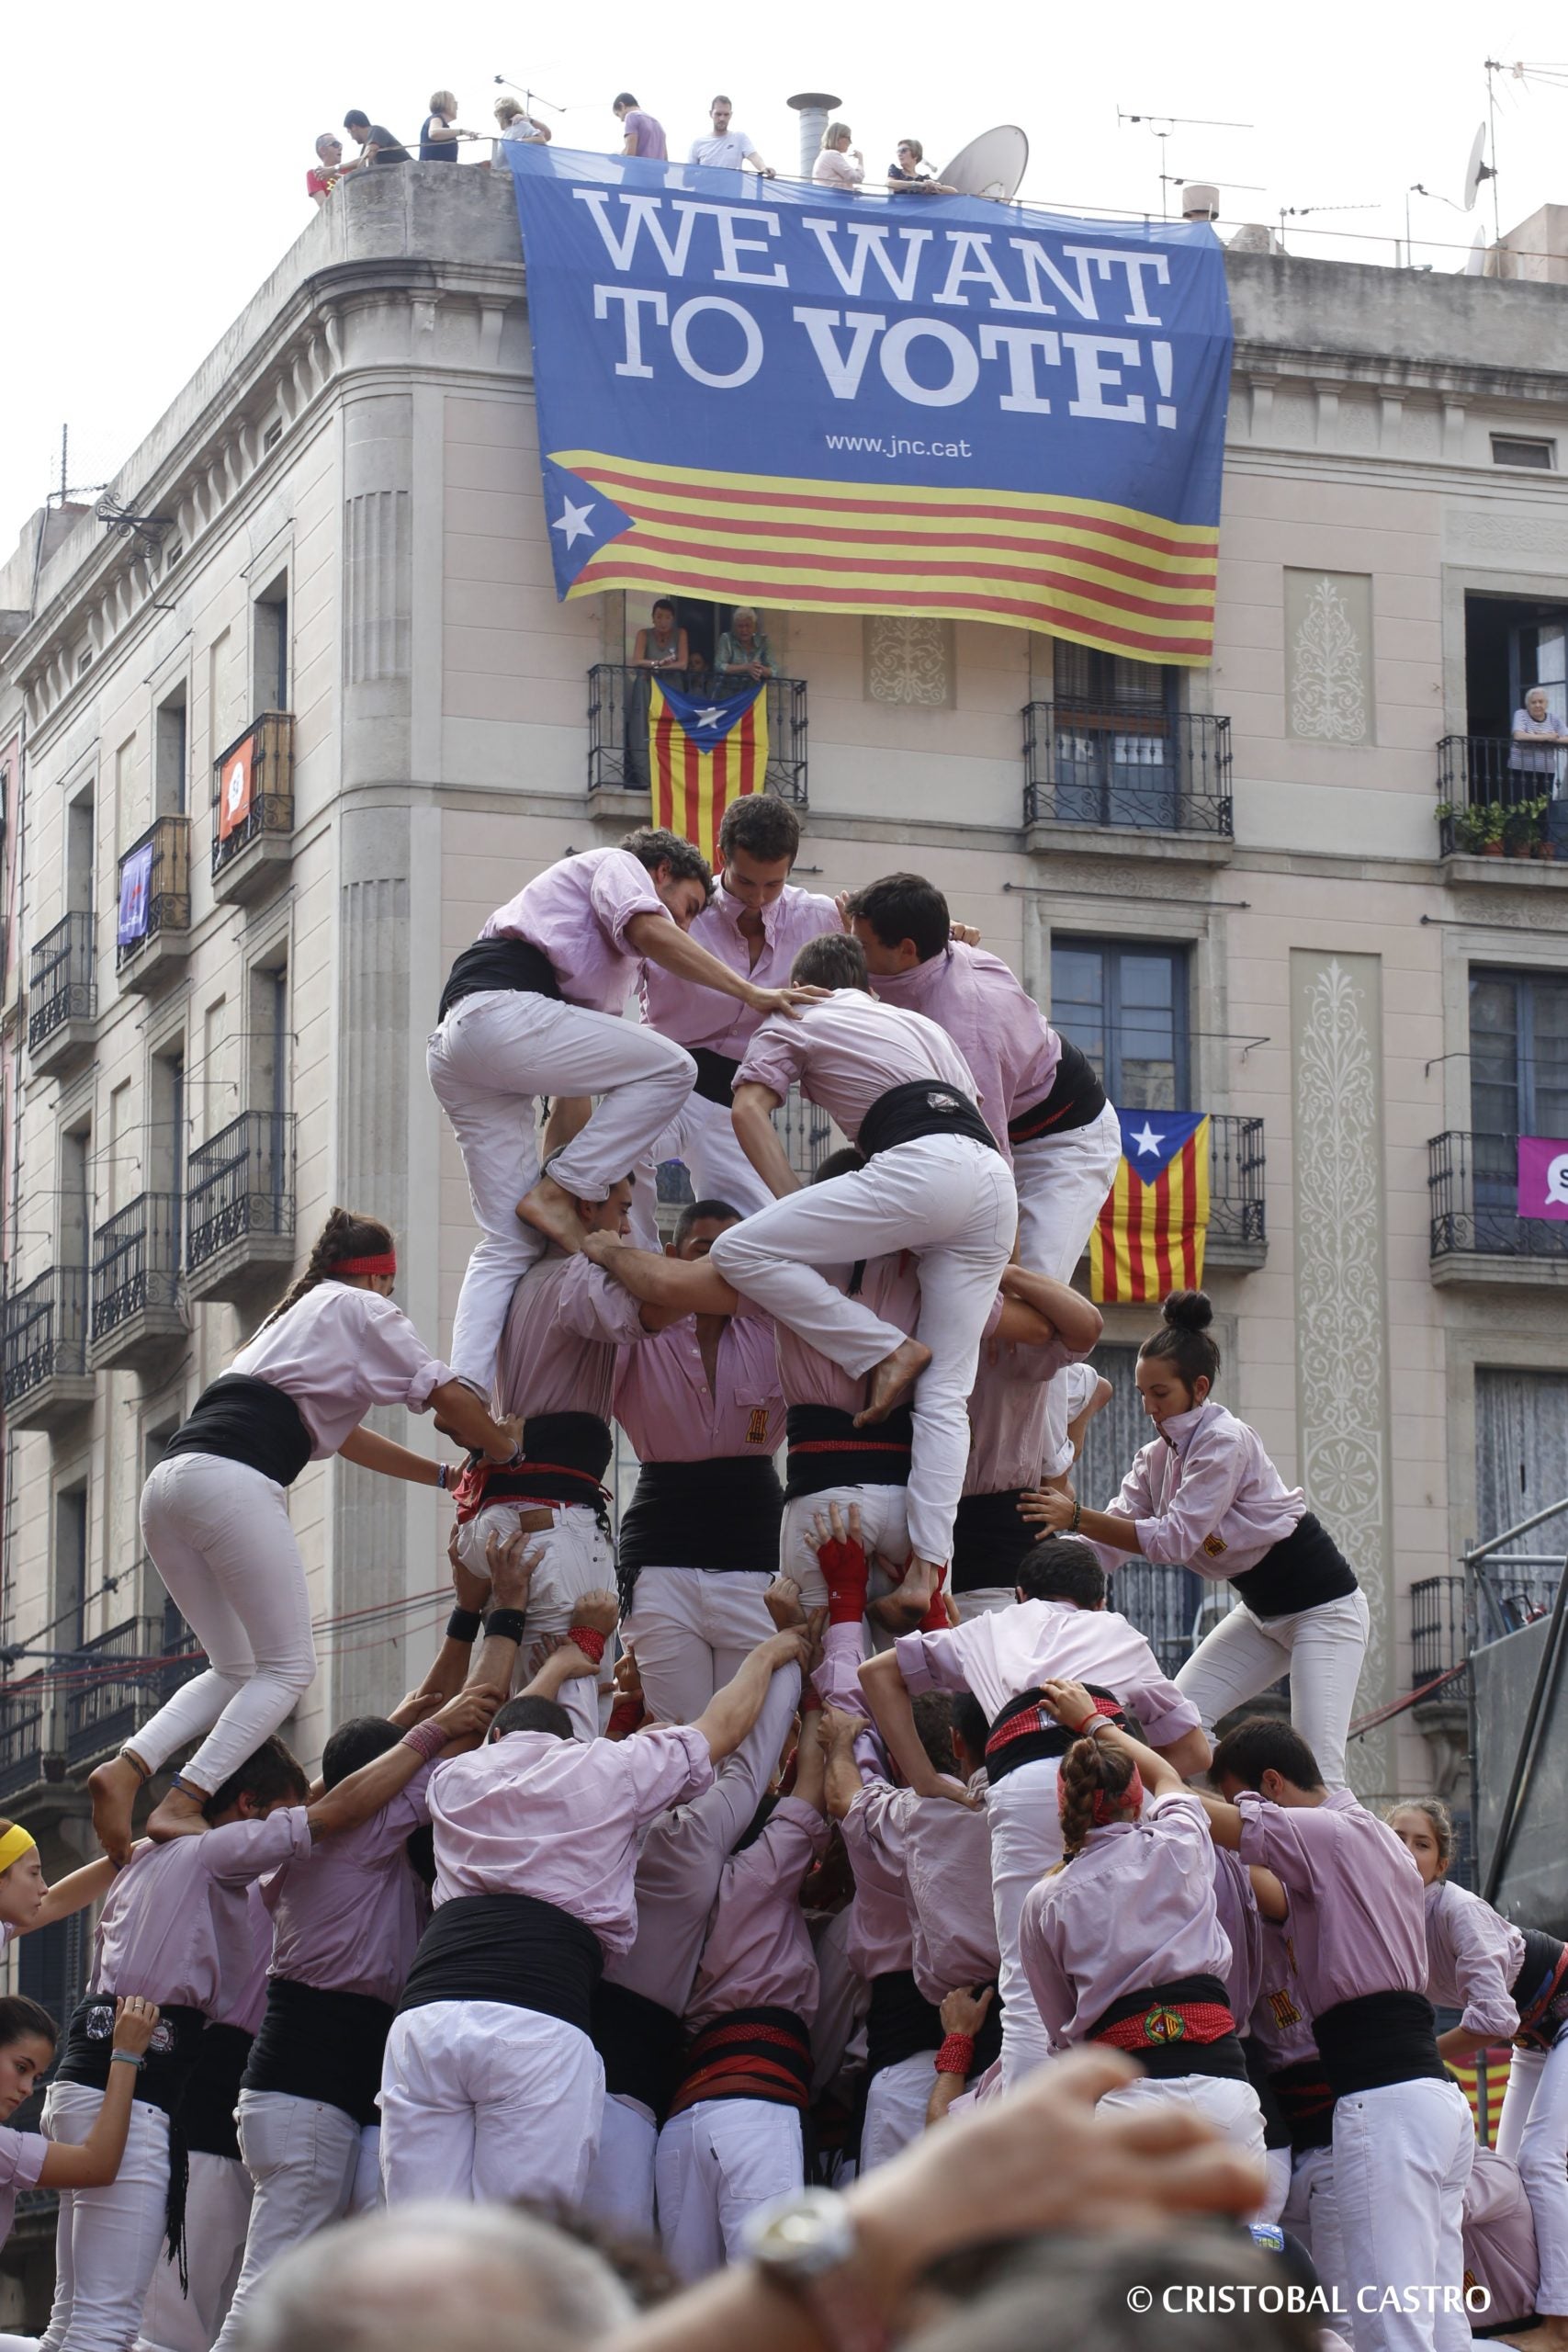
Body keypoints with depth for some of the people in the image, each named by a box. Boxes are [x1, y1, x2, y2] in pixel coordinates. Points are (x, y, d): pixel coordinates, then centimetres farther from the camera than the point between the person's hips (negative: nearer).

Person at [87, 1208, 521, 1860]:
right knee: (288, 1667, -3)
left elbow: (344, 1437, 43)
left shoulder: (295, 1313, 37)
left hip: (168, 1484, 8)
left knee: (236, 1670, 15)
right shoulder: (360, 1307, 13)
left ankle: (126, 1767, -7)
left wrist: (446, 1475, 43)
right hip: (233, 1479, -8)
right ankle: (181, 1805, -18)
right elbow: (445, 1396, 6)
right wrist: (505, 1452, 22)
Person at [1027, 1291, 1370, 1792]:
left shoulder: (1225, 1441, -25)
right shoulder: (1158, 1457, 0)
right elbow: (1109, 1541, -6)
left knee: (1318, 1769, -20)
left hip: (1322, 1604, -9)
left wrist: (1076, 1517, -33)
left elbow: (1175, 1538, -30)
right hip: (1261, 1611, 9)